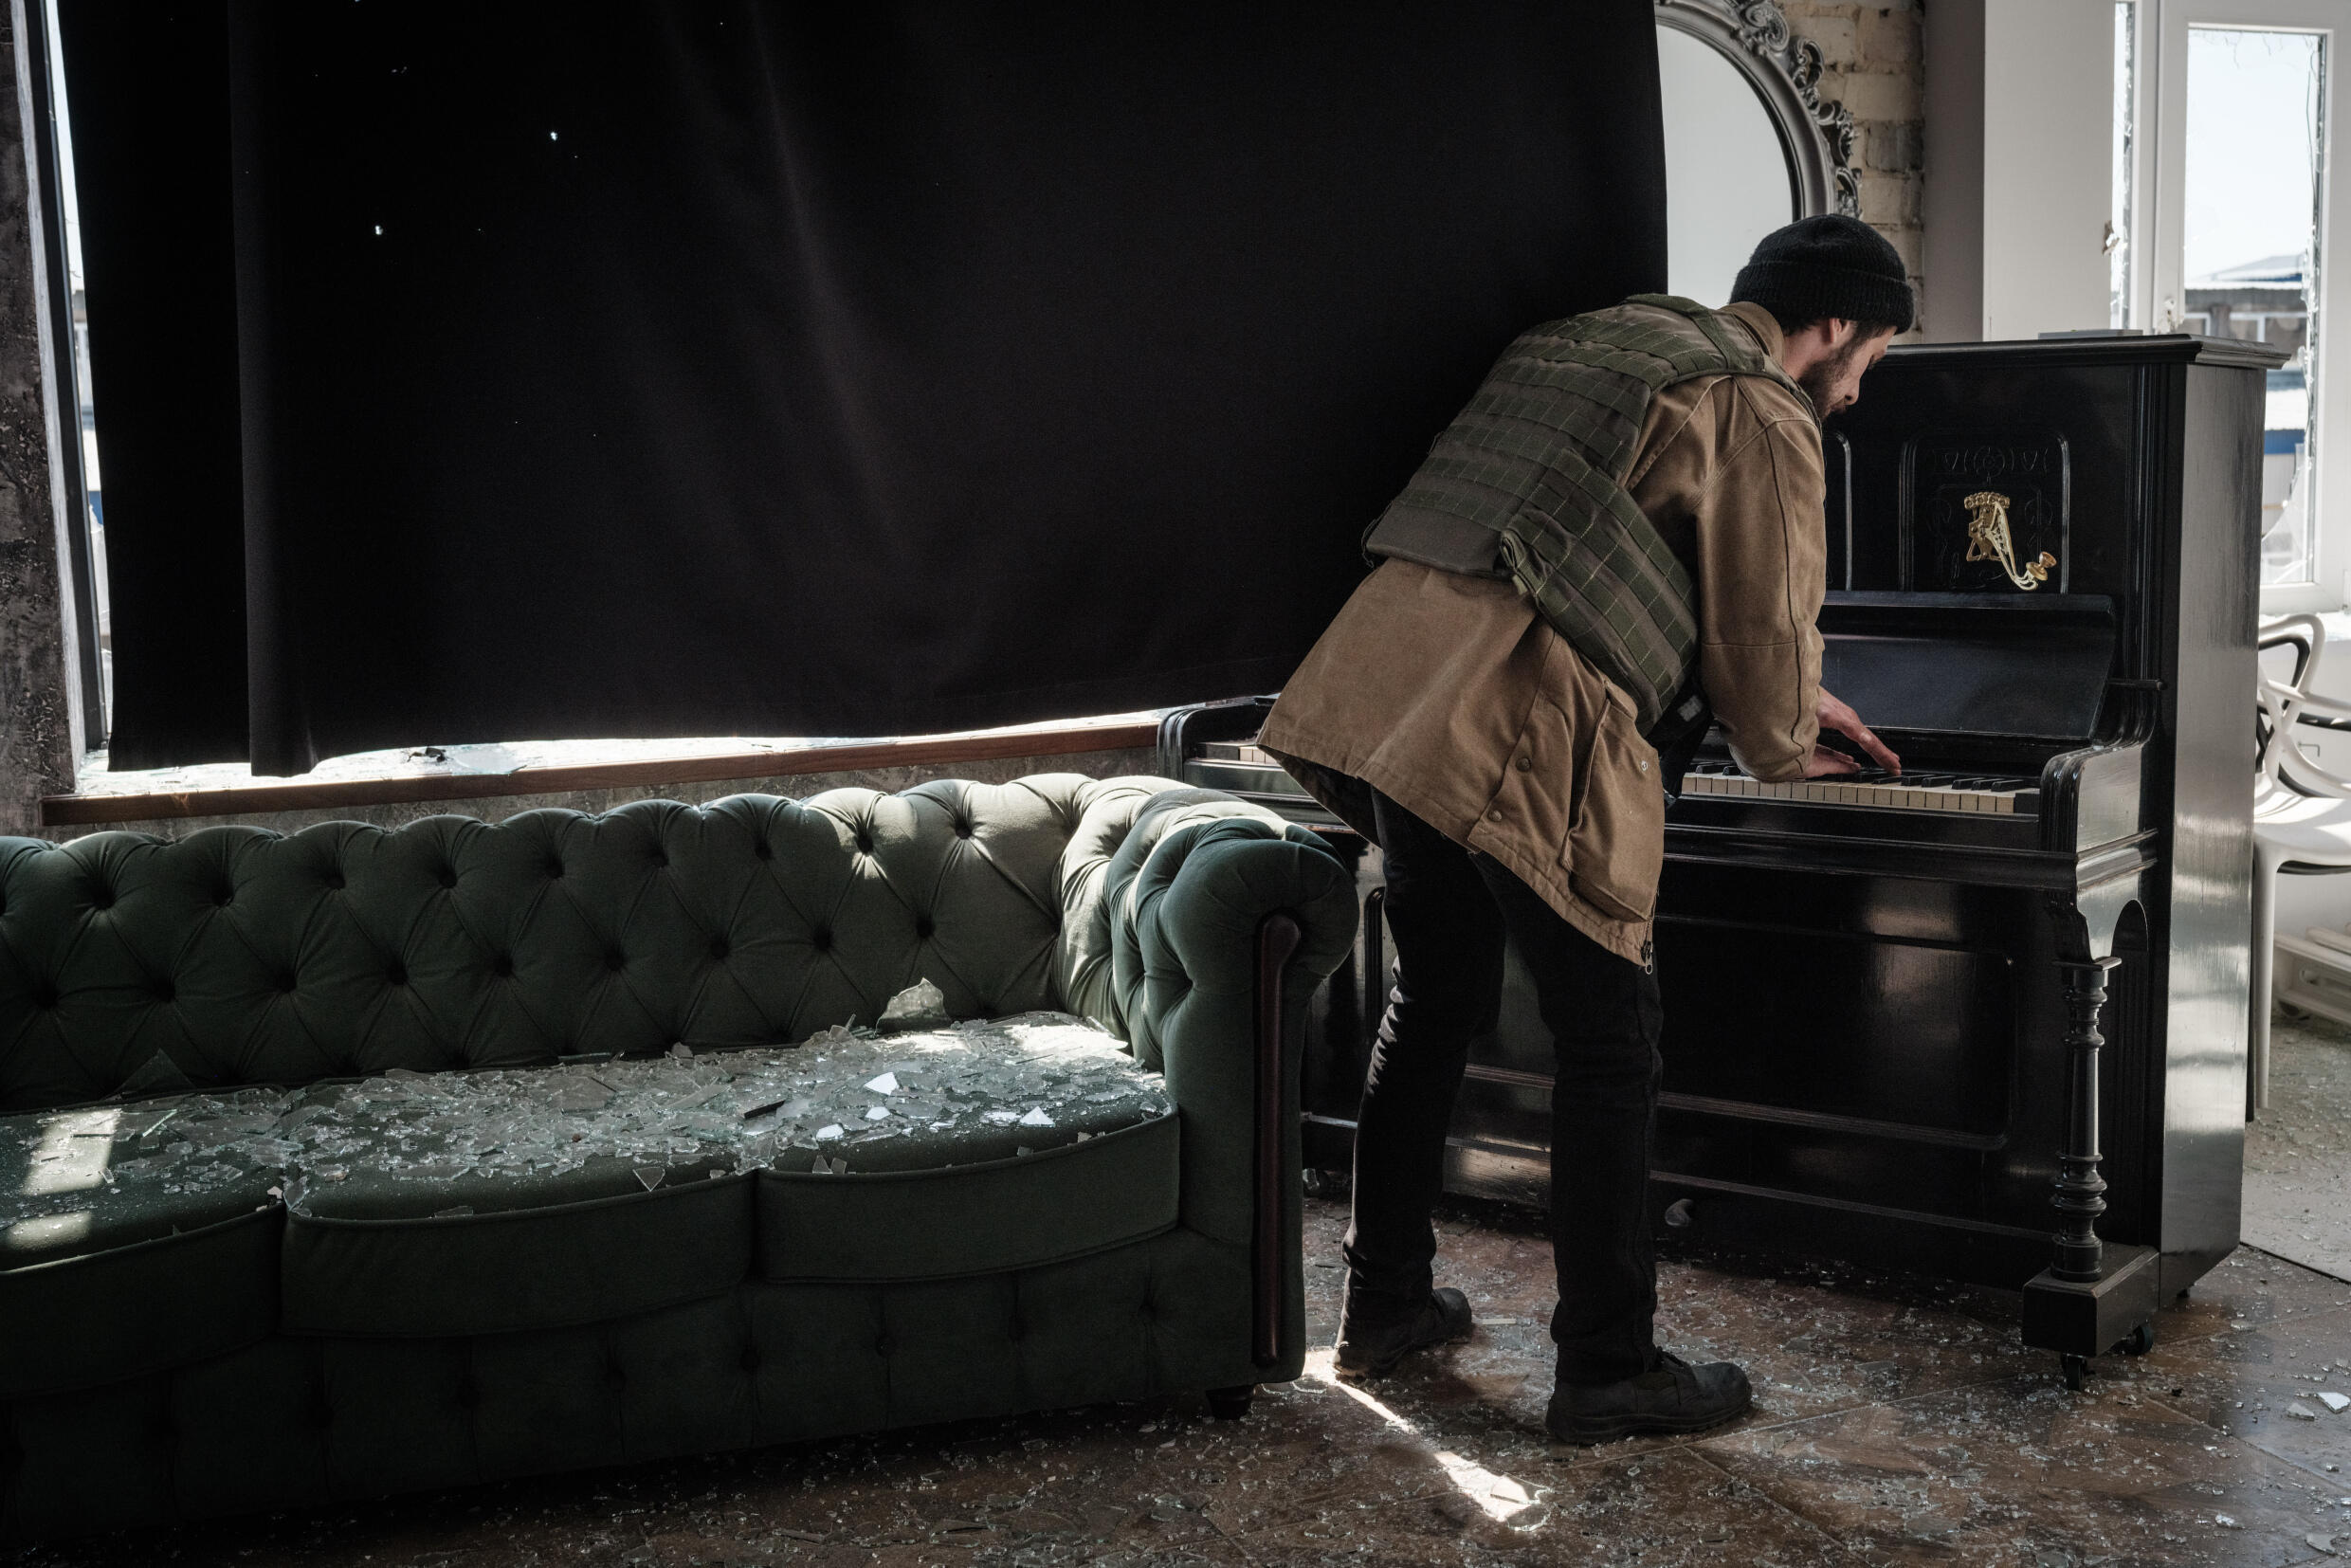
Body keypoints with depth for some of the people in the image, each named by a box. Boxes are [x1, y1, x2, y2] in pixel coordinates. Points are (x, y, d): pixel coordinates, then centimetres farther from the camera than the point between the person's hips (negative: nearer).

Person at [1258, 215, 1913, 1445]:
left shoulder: (1617, 336, 26)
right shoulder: (1763, 415, -1)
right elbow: (1761, 637, -1)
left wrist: (1789, 700, 40)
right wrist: (1790, 753, 21)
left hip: (1389, 685, 9)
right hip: (1524, 737, -9)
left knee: (1437, 999, 22)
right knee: (1609, 1042, 3)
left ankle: (1383, 1300, 32)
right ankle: (1607, 1369, 11)